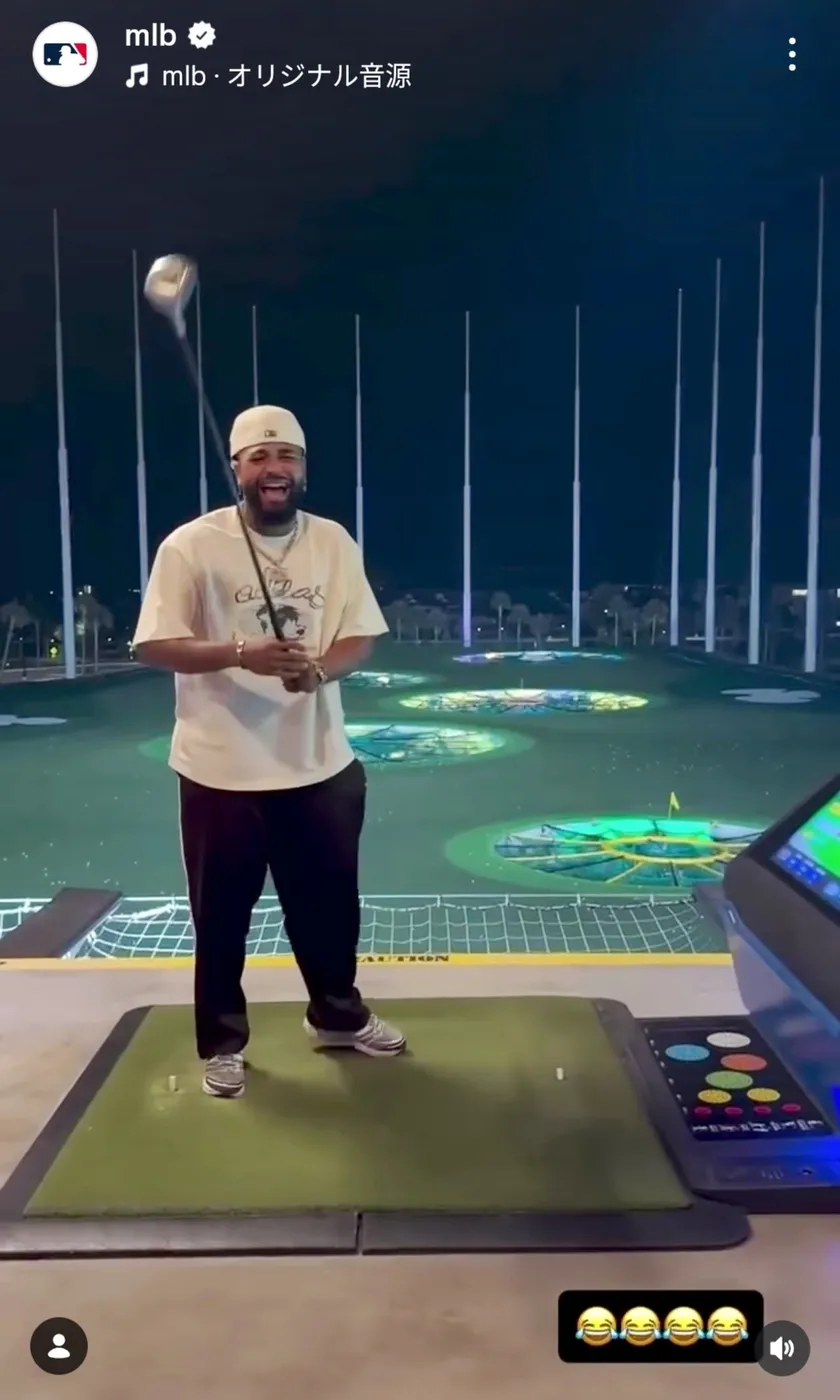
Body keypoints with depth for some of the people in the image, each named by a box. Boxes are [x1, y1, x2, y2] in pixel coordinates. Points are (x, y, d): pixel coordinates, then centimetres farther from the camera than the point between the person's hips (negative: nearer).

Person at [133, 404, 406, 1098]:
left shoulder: (334, 540, 1)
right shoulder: (192, 544, -11)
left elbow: (361, 636, 4)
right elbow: (154, 645, -12)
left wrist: (319, 665, -19)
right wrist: (241, 654, -27)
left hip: (320, 762, 4)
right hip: (221, 768, -3)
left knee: (331, 900, 17)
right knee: (222, 913, 9)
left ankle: (338, 1015, 40)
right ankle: (222, 1043, 29)